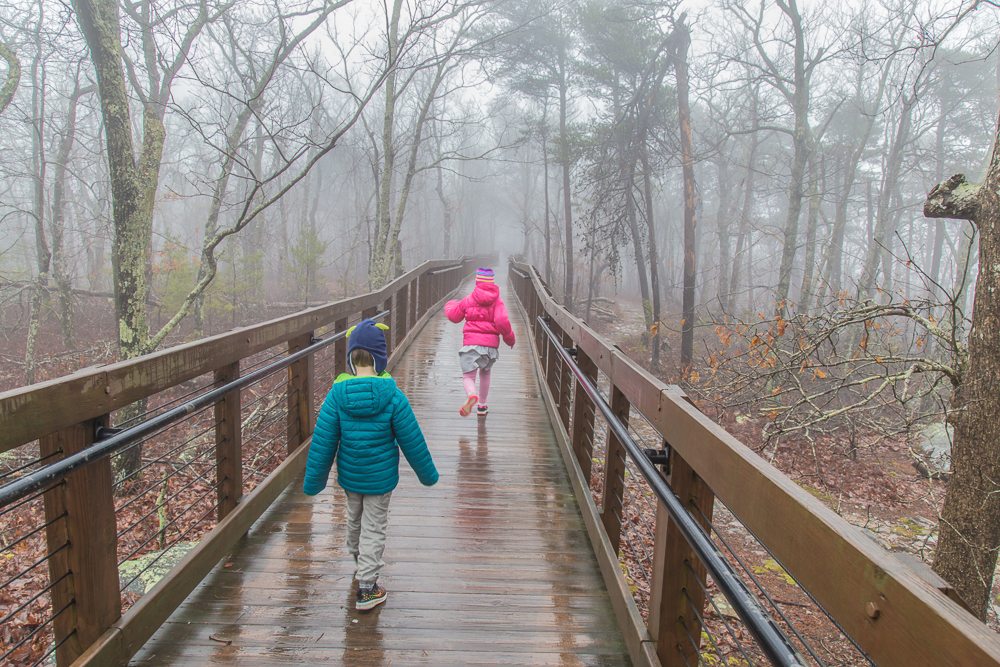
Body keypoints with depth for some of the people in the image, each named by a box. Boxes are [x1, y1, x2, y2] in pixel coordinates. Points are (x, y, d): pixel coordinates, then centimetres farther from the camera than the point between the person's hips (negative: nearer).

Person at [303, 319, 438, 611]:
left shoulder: (337, 394, -16)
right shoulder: (392, 396, -21)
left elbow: (323, 442, -10)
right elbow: (412, 441, -12)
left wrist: (313, 480, 2)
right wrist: (427, 474, 2)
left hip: (349, 476, 4)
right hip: (380, 477, -3)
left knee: (354, 520, 27)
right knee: (374, 528, 12)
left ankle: (360, 562, 54)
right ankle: (367, 588, 18)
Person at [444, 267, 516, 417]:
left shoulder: (468, 300, 4)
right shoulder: (497, 301, 2)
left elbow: (453, 316, 16)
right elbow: (502, 321, -12)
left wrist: (450, 305, 39)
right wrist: (510, 338, 4)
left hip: (471, 343, -2)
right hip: (491, 344, 2)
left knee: (468, 376, -1)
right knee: (485, 372, 25)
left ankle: (472, 396, -35)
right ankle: (482, 406, 32)